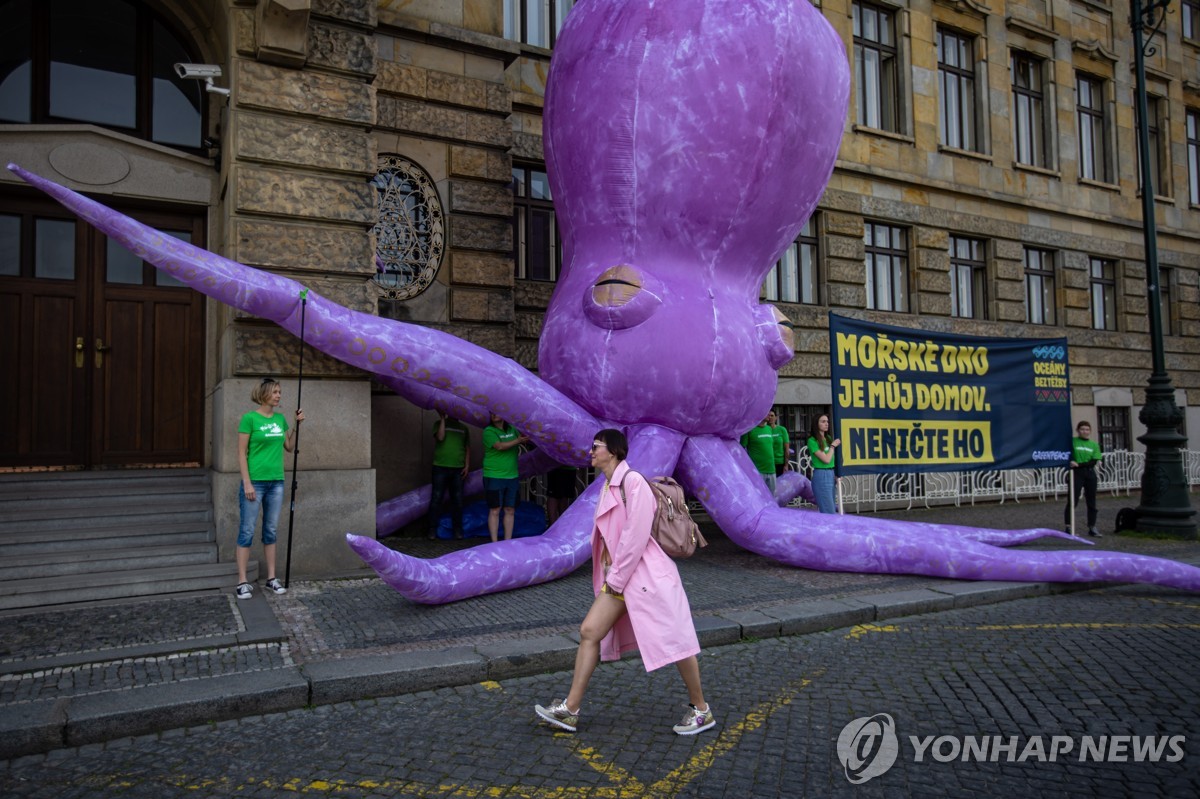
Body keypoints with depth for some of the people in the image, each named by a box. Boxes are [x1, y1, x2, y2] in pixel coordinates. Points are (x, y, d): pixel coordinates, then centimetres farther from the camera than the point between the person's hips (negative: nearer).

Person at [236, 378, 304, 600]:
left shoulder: (280, 419, 9)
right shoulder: (250, 418, -8)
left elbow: (289, 446, 17)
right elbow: (241, 453, -9)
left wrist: (297, 425, 6)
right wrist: (247, 482, -14)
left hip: (276, 481, 6)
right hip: (254, 481, -6)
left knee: (271, 530, 12)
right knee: (247, 531, 0)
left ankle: (271, 578, 19)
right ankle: (243, 582, 6)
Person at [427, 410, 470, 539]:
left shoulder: (463, 428, 15)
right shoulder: (439, 424, 7)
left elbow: (467, 448, 14)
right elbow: (440, 437, -12)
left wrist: (467, 465, 4)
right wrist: (442, 418, -8)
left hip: (458, 469, 3)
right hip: (440, 467, -3)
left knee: (457, 500, 5)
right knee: (436, 499, -2)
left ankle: (458, 529, 12)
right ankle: (432, 529, 3)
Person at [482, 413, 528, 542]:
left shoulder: (512, 430, 11)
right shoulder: (489, 431, -5)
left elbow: (523, 438, 23)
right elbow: (500, 446, -17)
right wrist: (517, 441, -19)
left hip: (512, 477, 5)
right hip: (494, 477, -5)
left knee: (510, 510, 6)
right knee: (495, 510, -3)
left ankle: (508, 541, 13)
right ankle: (494, 542, 2)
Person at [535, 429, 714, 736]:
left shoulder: (633, 481, -14)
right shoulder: (608, 486, 14)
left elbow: (637, 535, -18)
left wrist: (617, 577, -13)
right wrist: (611, 576, 11)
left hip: (646, 573, -9)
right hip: (620, 576, 9)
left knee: (672, 640, 1)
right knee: (589, 631, 2)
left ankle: (701, 709, 19)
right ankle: (570, 709, 10)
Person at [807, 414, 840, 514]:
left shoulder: (829, 438, 11)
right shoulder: (812, 441, -11)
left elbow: (833, 459, 15)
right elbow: (826, 459, -14)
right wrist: (833, 446, -2)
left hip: (831, 474, 8)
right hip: (821, 476, -8)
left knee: (833, 509, 11)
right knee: (829, 512, -7)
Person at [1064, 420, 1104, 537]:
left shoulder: (1094, 445, 7)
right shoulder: (1072, 441, 0)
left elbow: (1094, 462, -2)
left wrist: (1079, 464, -15)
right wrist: (1071, 463, -24)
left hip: (1090, 473, 4)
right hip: (1076, 473, -4)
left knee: (1091, 501, 8)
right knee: (1072, 500, -5)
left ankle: (1092, 527, 15)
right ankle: (1068, 527, -2)